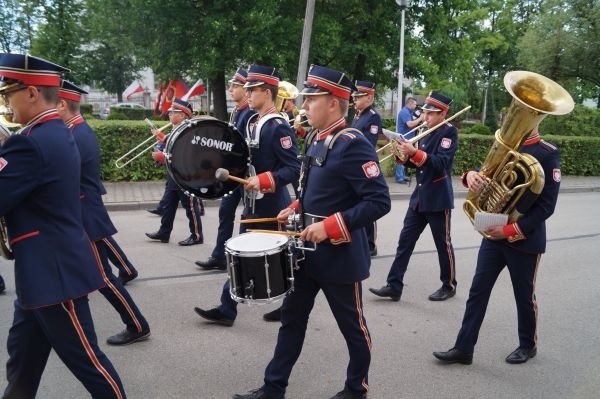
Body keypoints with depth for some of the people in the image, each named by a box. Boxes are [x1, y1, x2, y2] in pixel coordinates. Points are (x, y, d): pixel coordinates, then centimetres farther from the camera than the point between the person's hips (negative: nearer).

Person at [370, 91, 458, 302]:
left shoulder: (449, 131, -10)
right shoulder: (428, 132, 12)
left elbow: (440, 163, -22)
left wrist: (414, 152, -30)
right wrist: (404, 156, -4)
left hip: (438, 198, -7)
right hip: (419, 196, 7)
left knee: (443, 243, 6)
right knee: (405, 240, 4)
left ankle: (449, 286, 24)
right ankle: (394, 286, 8)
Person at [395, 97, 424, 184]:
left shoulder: (408, 112, 16)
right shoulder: (404, 112, -16)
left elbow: (413, 123, 16)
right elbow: (410, 124, -27)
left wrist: (420, 119, 1)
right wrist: (420, 119, -18)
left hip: (407, 138, 10)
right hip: (404, 138, -10)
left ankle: (402, 176, 21)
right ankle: (399, 178, -5)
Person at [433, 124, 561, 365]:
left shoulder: (548, 154, -12)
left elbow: (547, 205, -15)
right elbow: (486, 178, 7)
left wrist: (511, 230, -20)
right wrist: (471, 175, -18)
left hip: (525, 239, -5)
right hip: (493, 234, 5)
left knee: (524, 296, 12)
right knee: (478, 290, 4)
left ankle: (528, 345, 35)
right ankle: (463, 348, 11)